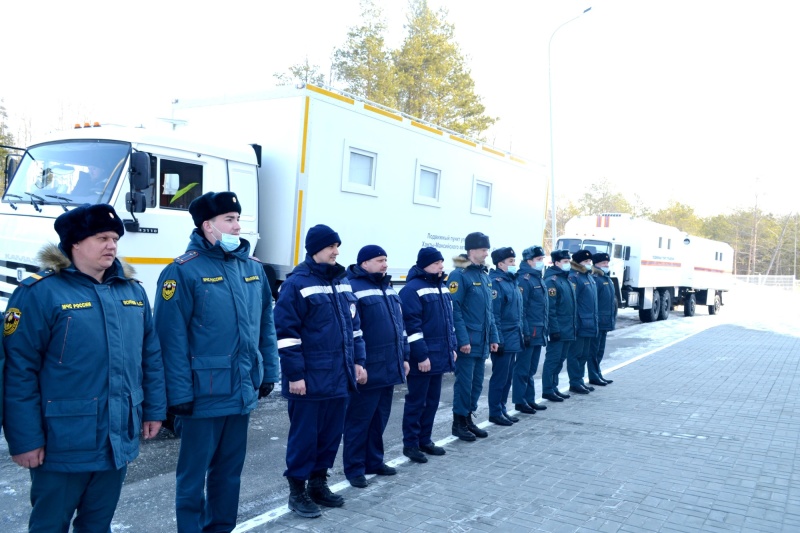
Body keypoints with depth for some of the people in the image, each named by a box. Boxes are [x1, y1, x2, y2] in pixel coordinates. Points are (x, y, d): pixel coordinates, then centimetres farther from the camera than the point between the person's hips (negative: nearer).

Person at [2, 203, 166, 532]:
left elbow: (151, 355, 12)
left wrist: (154, 409, 11)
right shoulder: (40, 293, -12)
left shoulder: (132, 291, 6)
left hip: (119, 440, 5)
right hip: (64, 444, -5)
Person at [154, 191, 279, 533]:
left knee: (230, 472, 19)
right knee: (193, 474, 9)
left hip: (242, 392, 6)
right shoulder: (184, 271, -11)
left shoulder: (253, 269, 8)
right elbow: (172, 338, -15)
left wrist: (268, 373, 10)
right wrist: (179, 395, -17)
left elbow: (266, 326, 13)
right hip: (204, 394, -6)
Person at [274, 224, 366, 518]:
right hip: (309, 379, -7)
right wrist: (294, 374, -16)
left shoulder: (341, 282, 12)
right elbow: (285, 333, -15)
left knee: (331, 434, 14)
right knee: (304, 435, 3)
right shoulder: (297, 283, -11)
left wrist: (358, 361, 13)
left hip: (338, 377, 7)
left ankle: (318, 483, 30)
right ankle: (297, 491, 18)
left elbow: (353, 325, 18)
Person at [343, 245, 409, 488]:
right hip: (367, 370, -8)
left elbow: (399, 325, 21)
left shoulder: (388, 288, 16)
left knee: (379, 419, 17)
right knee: (359, 420, 2)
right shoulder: (353, 289, -12)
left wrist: (404, 357, 18)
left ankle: (374, 461, 29)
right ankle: (354, 468, 13)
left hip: (389, 367, 8)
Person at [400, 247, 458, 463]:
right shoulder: (412, 289, -14)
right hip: (422, 358, -9)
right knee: (416, 401, 0)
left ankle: (425, 440, 26)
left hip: (439, 355, 9)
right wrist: (421, 356, -20)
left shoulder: (441, 287, 14)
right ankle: (410, 444, 11)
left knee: (432, 400, 14)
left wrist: (452, 348, 16)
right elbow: (411, 325, -19)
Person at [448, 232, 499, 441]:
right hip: (468, 341, -8)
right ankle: (458, 422, 14)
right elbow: (454, 310, -17)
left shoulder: (484, 276, 13)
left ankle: (468, 419, 26)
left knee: (477, 383, 14)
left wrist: (493, 337, 12)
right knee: (464, 382, 0)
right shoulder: (459, 275, -12)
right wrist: (463, 339, -20)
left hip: (482, 341, 8)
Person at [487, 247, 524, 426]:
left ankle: (502, 410, 24)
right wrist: (498, 340, -21)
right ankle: (495, 413, 8)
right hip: (503, 340, -9)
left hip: (513, 339, 9)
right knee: (499, 377, -1)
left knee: (508, 377, 15)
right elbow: (493, 315, -19)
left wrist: (521, 333, 17)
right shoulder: (496, 283, -15)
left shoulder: (512, 282, 14)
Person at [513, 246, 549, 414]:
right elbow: (520, 308, -19)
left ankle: (529, 399, 23)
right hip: (529, 332, -9)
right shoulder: (524, 280, -14)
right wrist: (525, 332, -21)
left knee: (531, 369, 15)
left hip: (539, 333, 9)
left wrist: (545, 329, 18)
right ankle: (519, 401, 8)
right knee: (523, 369, 0)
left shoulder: (538, 279, 15)